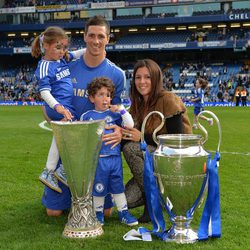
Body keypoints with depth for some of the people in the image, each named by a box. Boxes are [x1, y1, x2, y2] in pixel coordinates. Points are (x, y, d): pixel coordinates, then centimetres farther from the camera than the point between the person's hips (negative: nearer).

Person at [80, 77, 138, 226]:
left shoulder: (114, 114, 4)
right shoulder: (86, 117, 3)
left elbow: (130, 125, -3)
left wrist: (121, 110, -10)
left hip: (115, 157, 1)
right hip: (97, 159, -1)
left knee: (118, 186, 11)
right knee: (98, 188, 9)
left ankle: (124, 212, 21)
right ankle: (98, 214, 25)